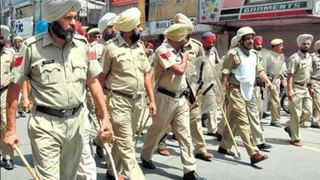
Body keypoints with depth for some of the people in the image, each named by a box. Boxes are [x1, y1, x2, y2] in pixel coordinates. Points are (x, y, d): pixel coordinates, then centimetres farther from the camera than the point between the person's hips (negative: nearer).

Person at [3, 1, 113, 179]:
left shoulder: (82, 43, 1)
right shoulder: (32, 47, -10)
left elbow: (93, 82, 8)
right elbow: (15, 87, -3)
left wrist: (105, 117, 2)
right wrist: (11, 129, -4)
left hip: (77, 121, 4)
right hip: (46, 125, -4)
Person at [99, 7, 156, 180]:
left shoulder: (139, 46, 8)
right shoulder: (111, 47, -10)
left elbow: (146, 74, 10)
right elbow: (101, 77, -5)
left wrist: (152, 100, 5)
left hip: (137, 100, 6)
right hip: (119, 101, -6)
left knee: (122, 140, 17)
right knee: (126, 144, -3)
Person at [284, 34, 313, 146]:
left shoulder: (309, 57, 12)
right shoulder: (294, 58, -13)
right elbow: (290, 75, -18)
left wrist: (310, 88, 16)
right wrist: (290, 90, -25)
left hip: (305, 88, 8)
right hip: (296, 88, -8)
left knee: (308, 112, 8)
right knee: (296, 114, -2)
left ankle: (290, 128, 26)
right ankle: (295, 139, 8)